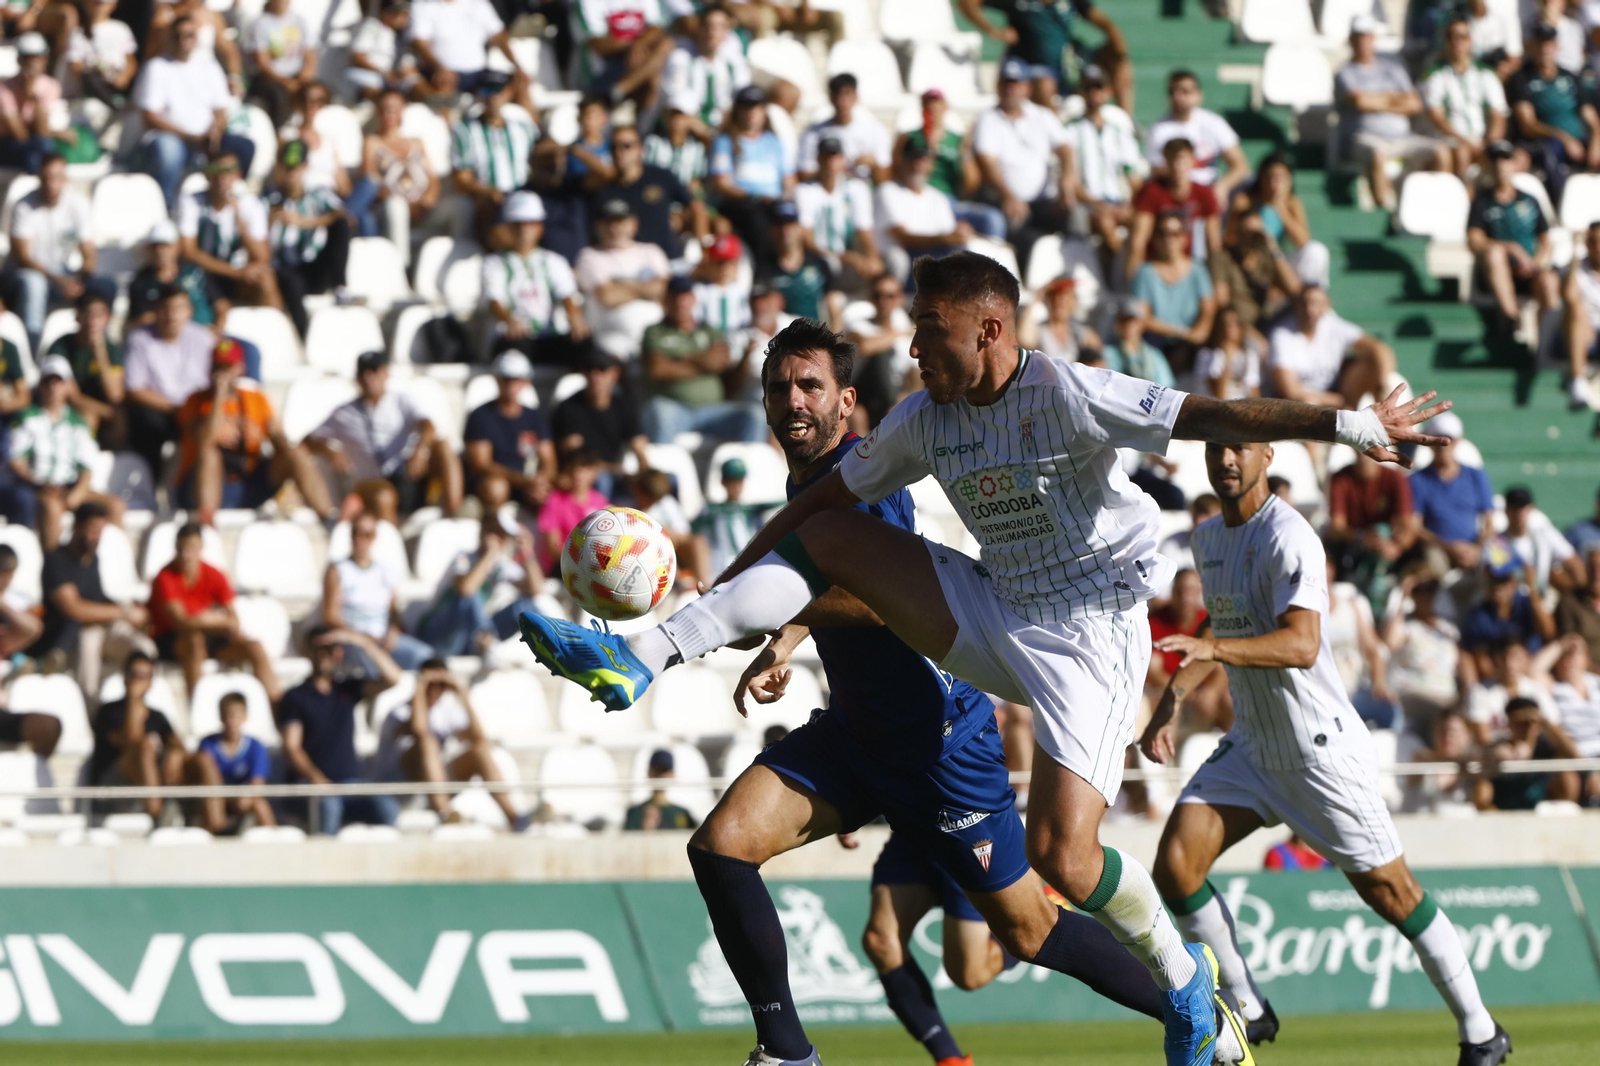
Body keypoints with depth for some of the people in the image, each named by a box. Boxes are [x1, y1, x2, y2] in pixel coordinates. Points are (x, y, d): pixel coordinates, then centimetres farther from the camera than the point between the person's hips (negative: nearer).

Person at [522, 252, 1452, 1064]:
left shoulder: (1065, 395, -19)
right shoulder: (928, 418, 3)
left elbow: (1210, 416, -25)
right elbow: (832, 495, 13)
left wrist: (1352, 425, -33)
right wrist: (719, 594, 15)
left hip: (1089, 629, -7)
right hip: (992, 616, 7)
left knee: (1061, 855, -18)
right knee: (825, 538, -2)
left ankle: (1182, 978, 9)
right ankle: (640, 659, -2)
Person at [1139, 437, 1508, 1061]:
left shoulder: (1287, 537, -19)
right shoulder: (1208, 538, 9)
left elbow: (1301, 644, -33)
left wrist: (1214, 649, -47)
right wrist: (1171, 700, 19)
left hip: (1321, 747, -7)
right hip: (1250, 746, 7)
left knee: (1388, 891, -4)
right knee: (1175, 864, -10)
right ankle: (1247, 1010, 5)